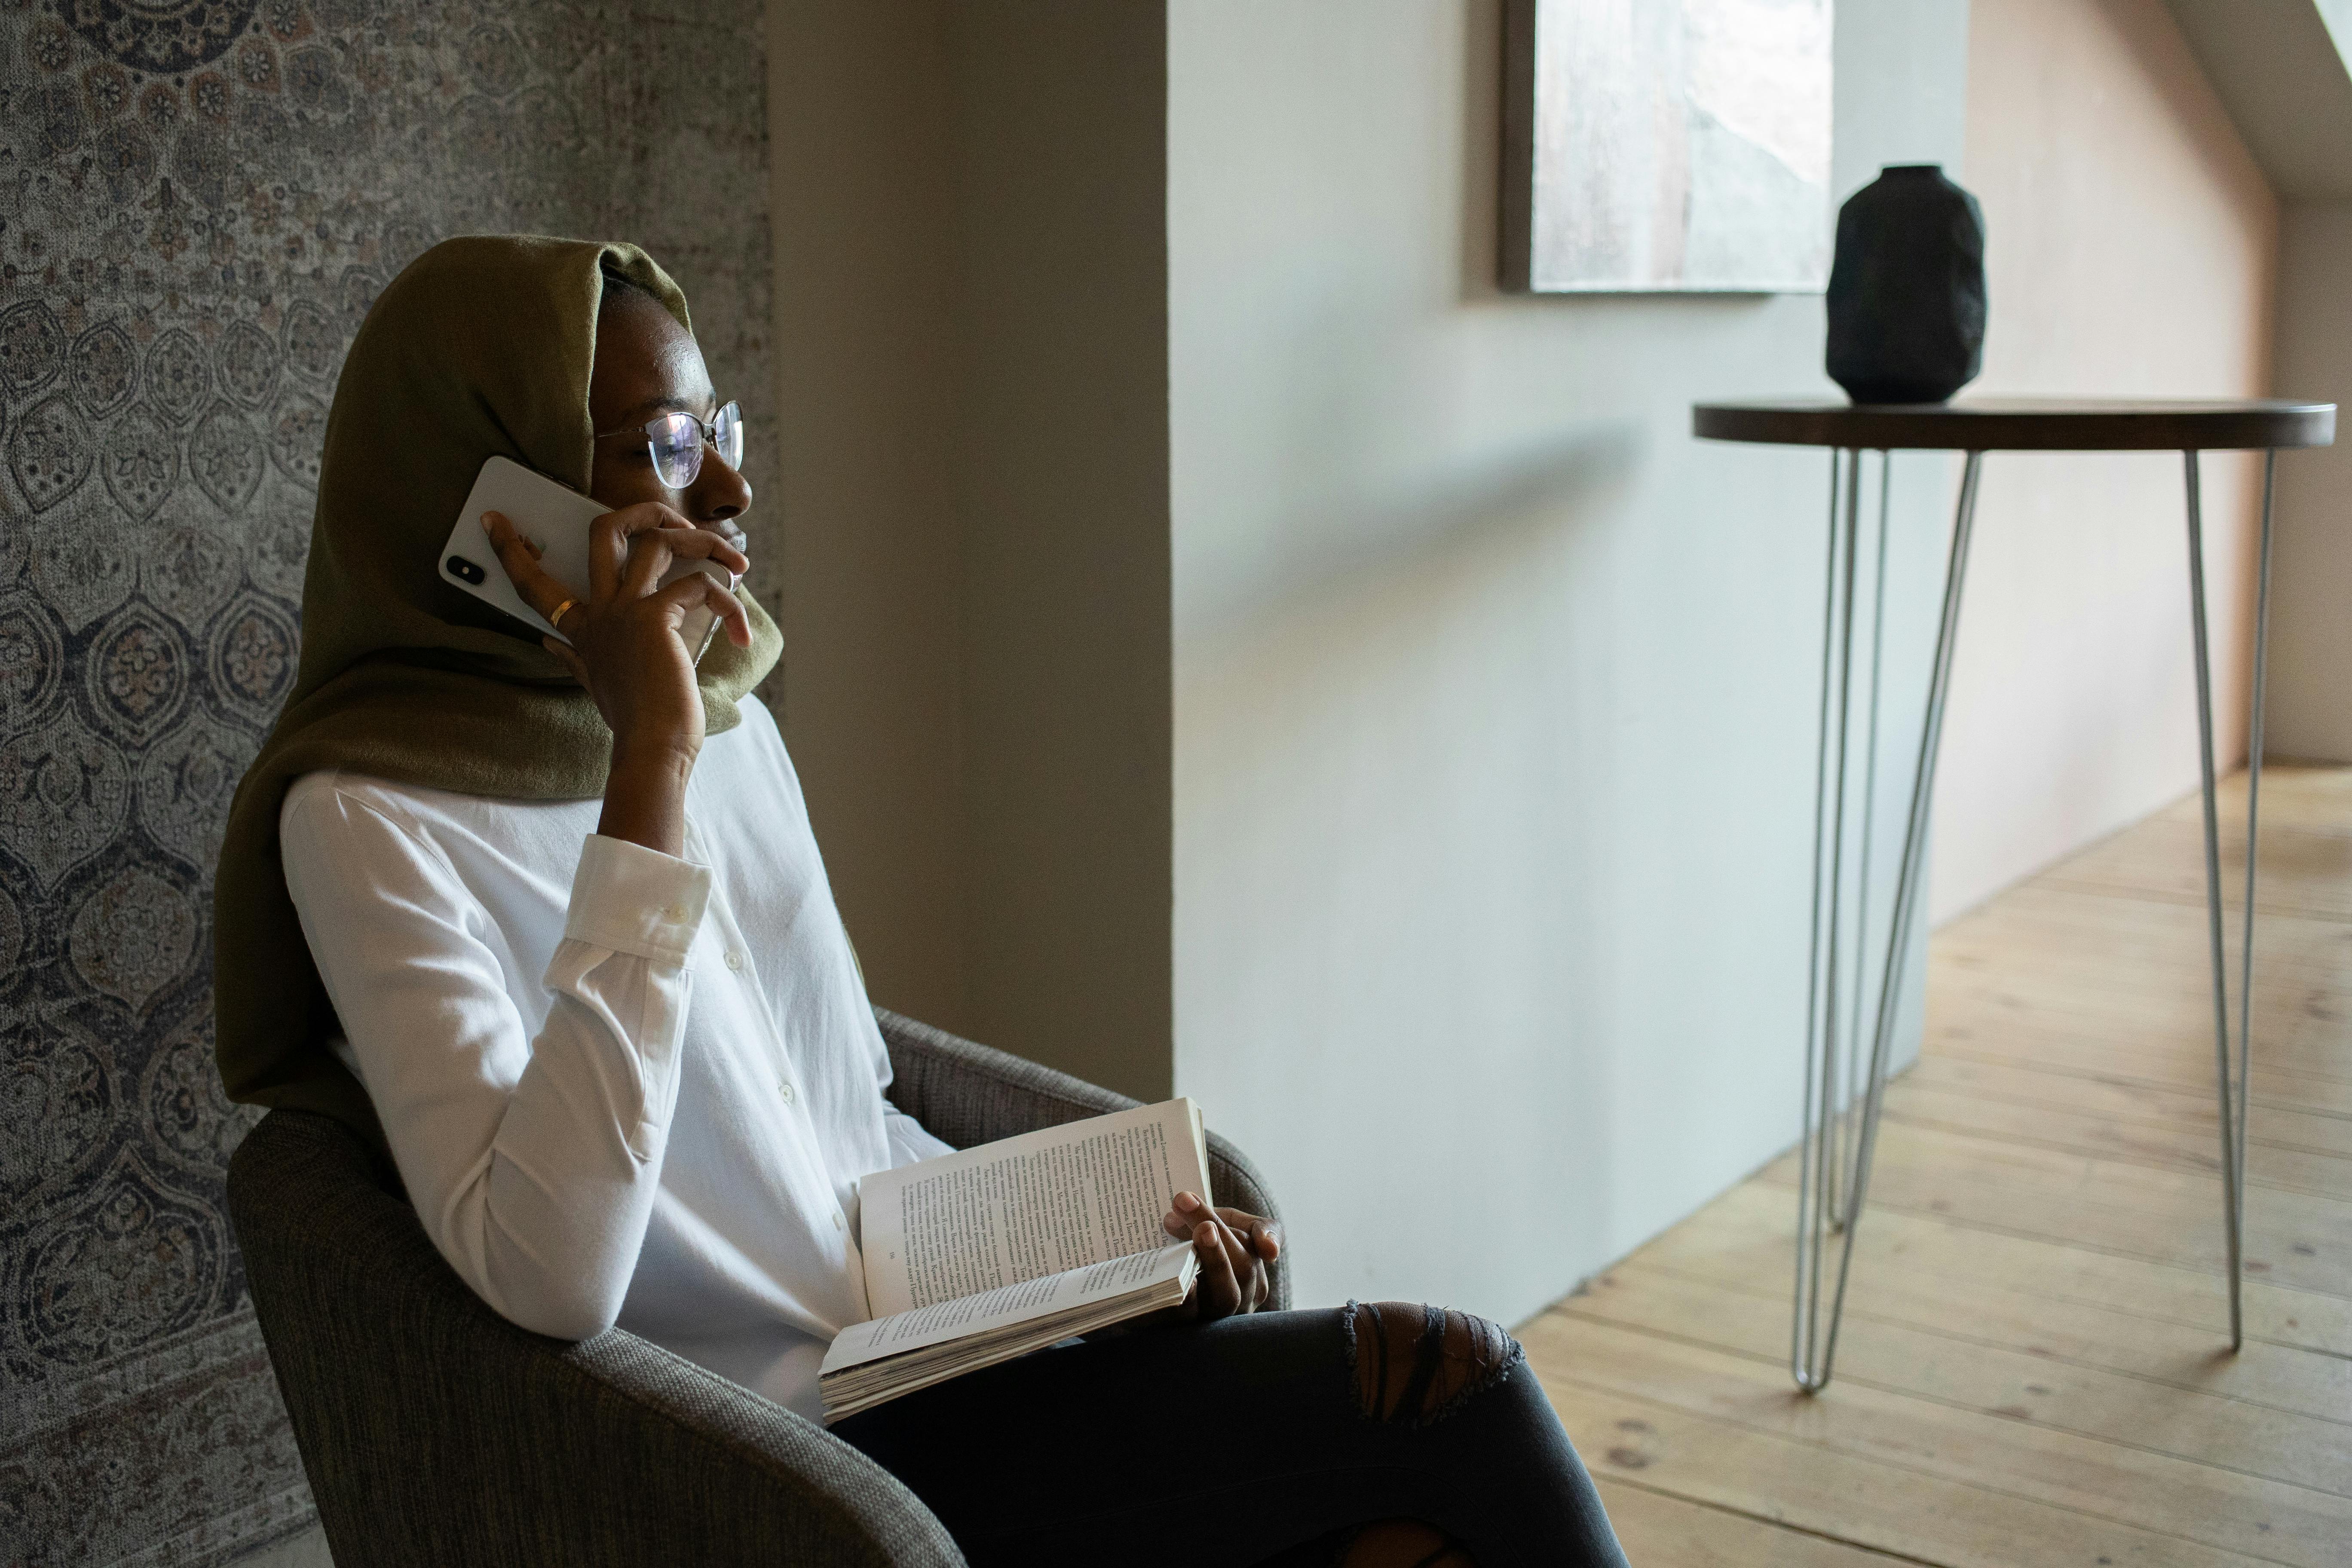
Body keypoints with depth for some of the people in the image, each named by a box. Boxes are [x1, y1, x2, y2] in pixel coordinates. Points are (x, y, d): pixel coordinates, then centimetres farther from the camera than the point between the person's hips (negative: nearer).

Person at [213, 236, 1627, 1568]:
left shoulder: (728, 720, 10)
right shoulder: (371, 818, -12)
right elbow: (550, 1279, -27)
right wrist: (649, 769, -25)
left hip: (924, 1366, 6)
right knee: (1447, 1379, -15)